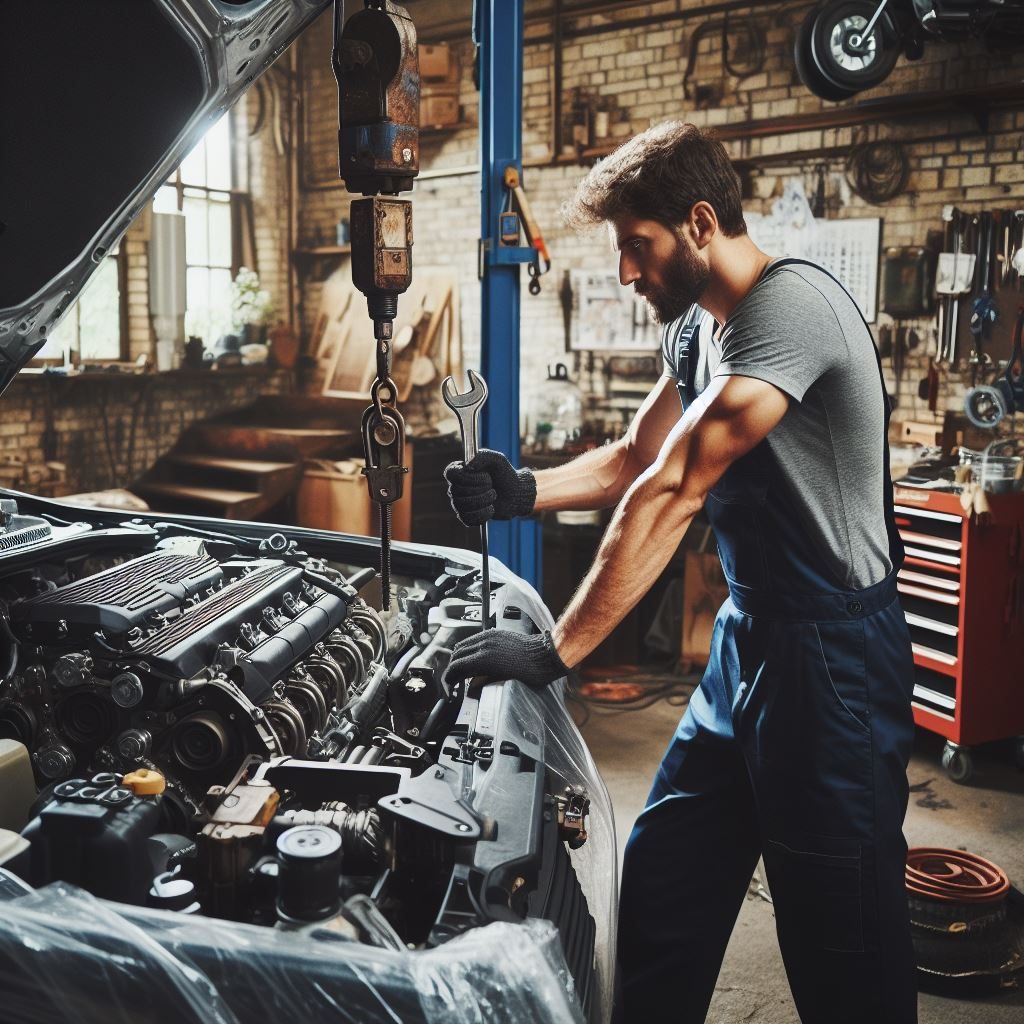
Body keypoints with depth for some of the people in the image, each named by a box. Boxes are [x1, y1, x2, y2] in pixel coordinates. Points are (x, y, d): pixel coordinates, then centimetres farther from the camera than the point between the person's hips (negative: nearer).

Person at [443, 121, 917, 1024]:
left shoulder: (789, 307, -20)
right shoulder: (698, 327, 11)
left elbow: (671, 493, -25)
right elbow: (633, 463, 16)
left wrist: (559, 650, -24)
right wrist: (522, 491, -3)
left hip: (833, 652, -9)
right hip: (750, 635, 9)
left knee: (842, 934, 7)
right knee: (663, 881, 15)